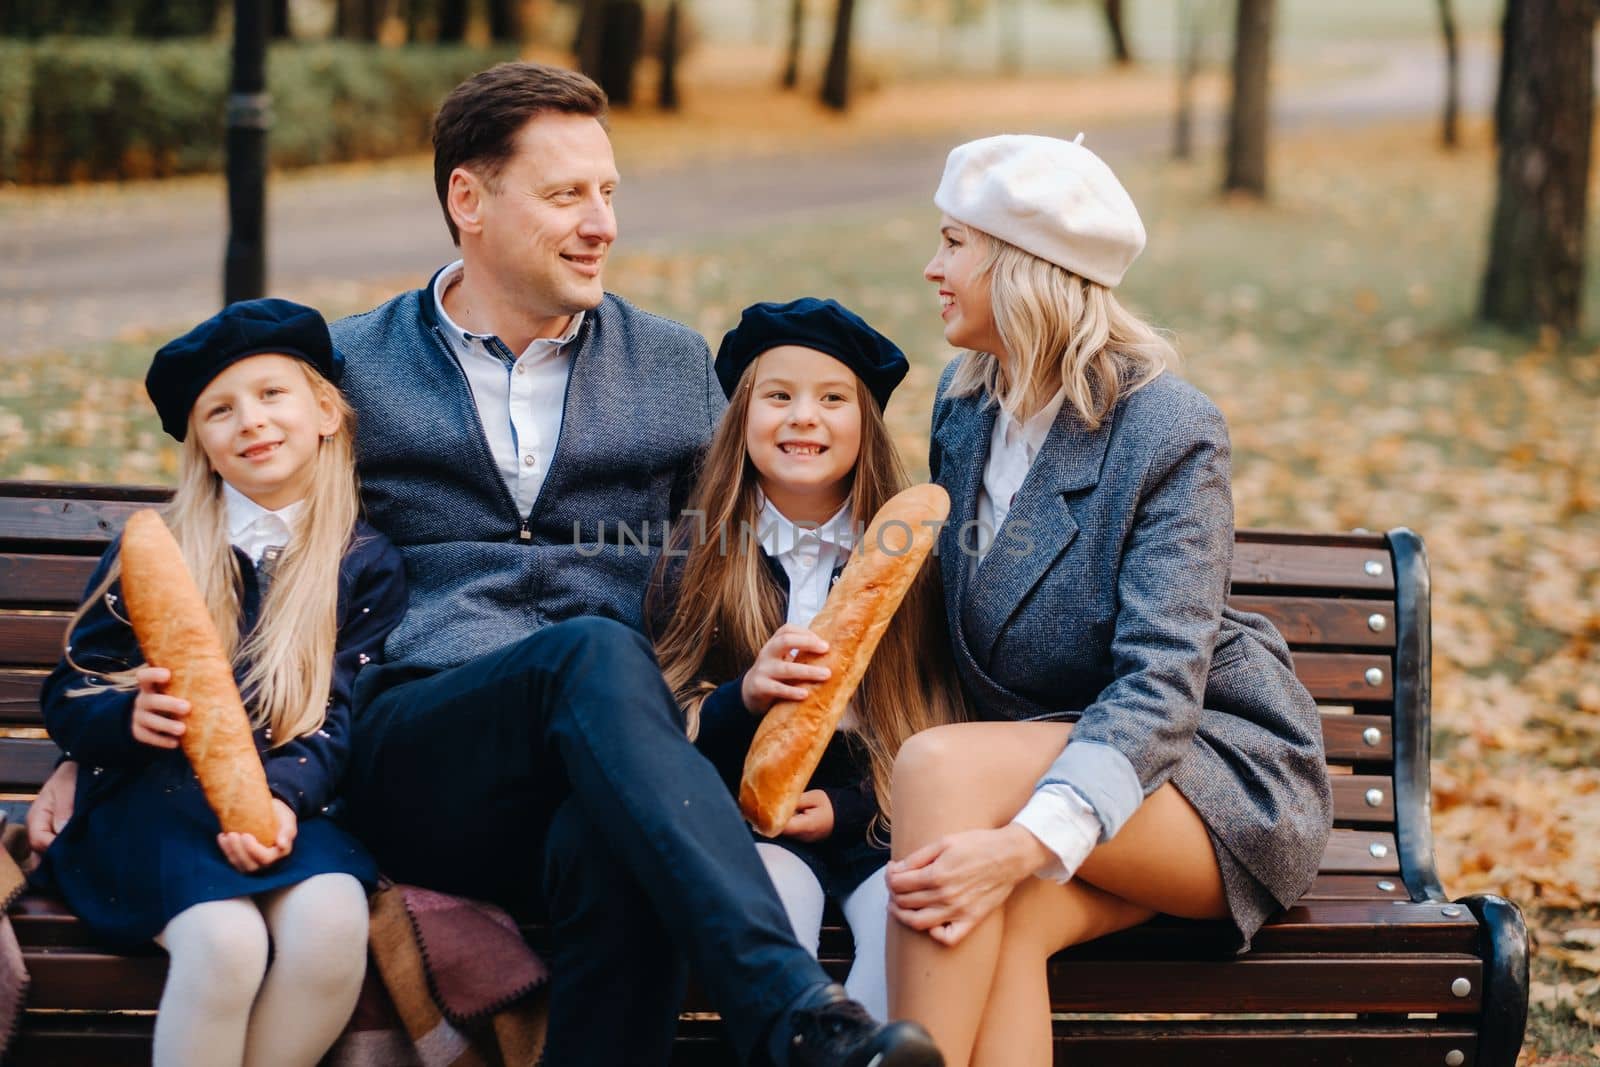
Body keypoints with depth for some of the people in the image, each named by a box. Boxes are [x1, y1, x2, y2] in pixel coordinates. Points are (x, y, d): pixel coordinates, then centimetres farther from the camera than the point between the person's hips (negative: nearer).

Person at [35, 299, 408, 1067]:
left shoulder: (367, 564, 11)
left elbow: (344, 713, 2)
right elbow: (65, 702, 11)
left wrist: (282, 795, -19)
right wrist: (130, 716, -13)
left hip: (292, 796, 1)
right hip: (154, 794, -1)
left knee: (331, 924, -31)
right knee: (226, 940, -32)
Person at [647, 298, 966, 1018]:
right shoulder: (700, 558, 6)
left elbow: (938, 723, 8)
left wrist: (845, 807, -8)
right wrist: (745, 695, -20)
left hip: (877, 820, 1)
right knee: (771, 901, -33)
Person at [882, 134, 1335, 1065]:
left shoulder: (1170, 430, -14)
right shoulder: (964, 403, 8)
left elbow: (1159, 685, -22)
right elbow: (959, 629, 17)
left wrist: (1027, 843, -37)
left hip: (1224, 782, -5)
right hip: (1037, 763, 5)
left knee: (939, 764, -33)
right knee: (1004, 925, -33)